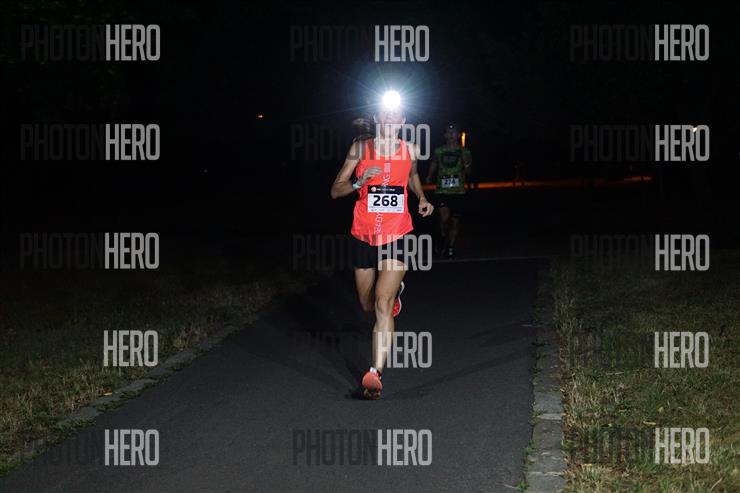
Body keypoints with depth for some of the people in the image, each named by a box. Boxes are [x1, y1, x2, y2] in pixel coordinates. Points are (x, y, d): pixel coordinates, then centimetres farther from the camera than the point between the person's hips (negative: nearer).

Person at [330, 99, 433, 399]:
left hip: (397, 236, -1)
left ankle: (375, 374, -18)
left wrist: (422, 198, 8)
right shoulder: (361, 148, -5)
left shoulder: (410, 150, 1)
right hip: (364, 236, 2)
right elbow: (335, 191, -3)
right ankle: (395, 290, 56)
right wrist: (359, 183, -22)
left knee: (383, 304, -16)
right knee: (368, 304, 18)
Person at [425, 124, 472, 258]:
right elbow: (433, 168, 13)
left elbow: (469, 173, 7)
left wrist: (467, 165, -14)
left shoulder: (464, 152, 6)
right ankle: (444, 240, 8)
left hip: (458, 192, 1)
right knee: (444, 218, -18)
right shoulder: (438, 151, 7)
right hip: (442, 191, -1)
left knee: (455, 221, 5)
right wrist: (429, 177, -7)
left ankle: (451, 247, 20)